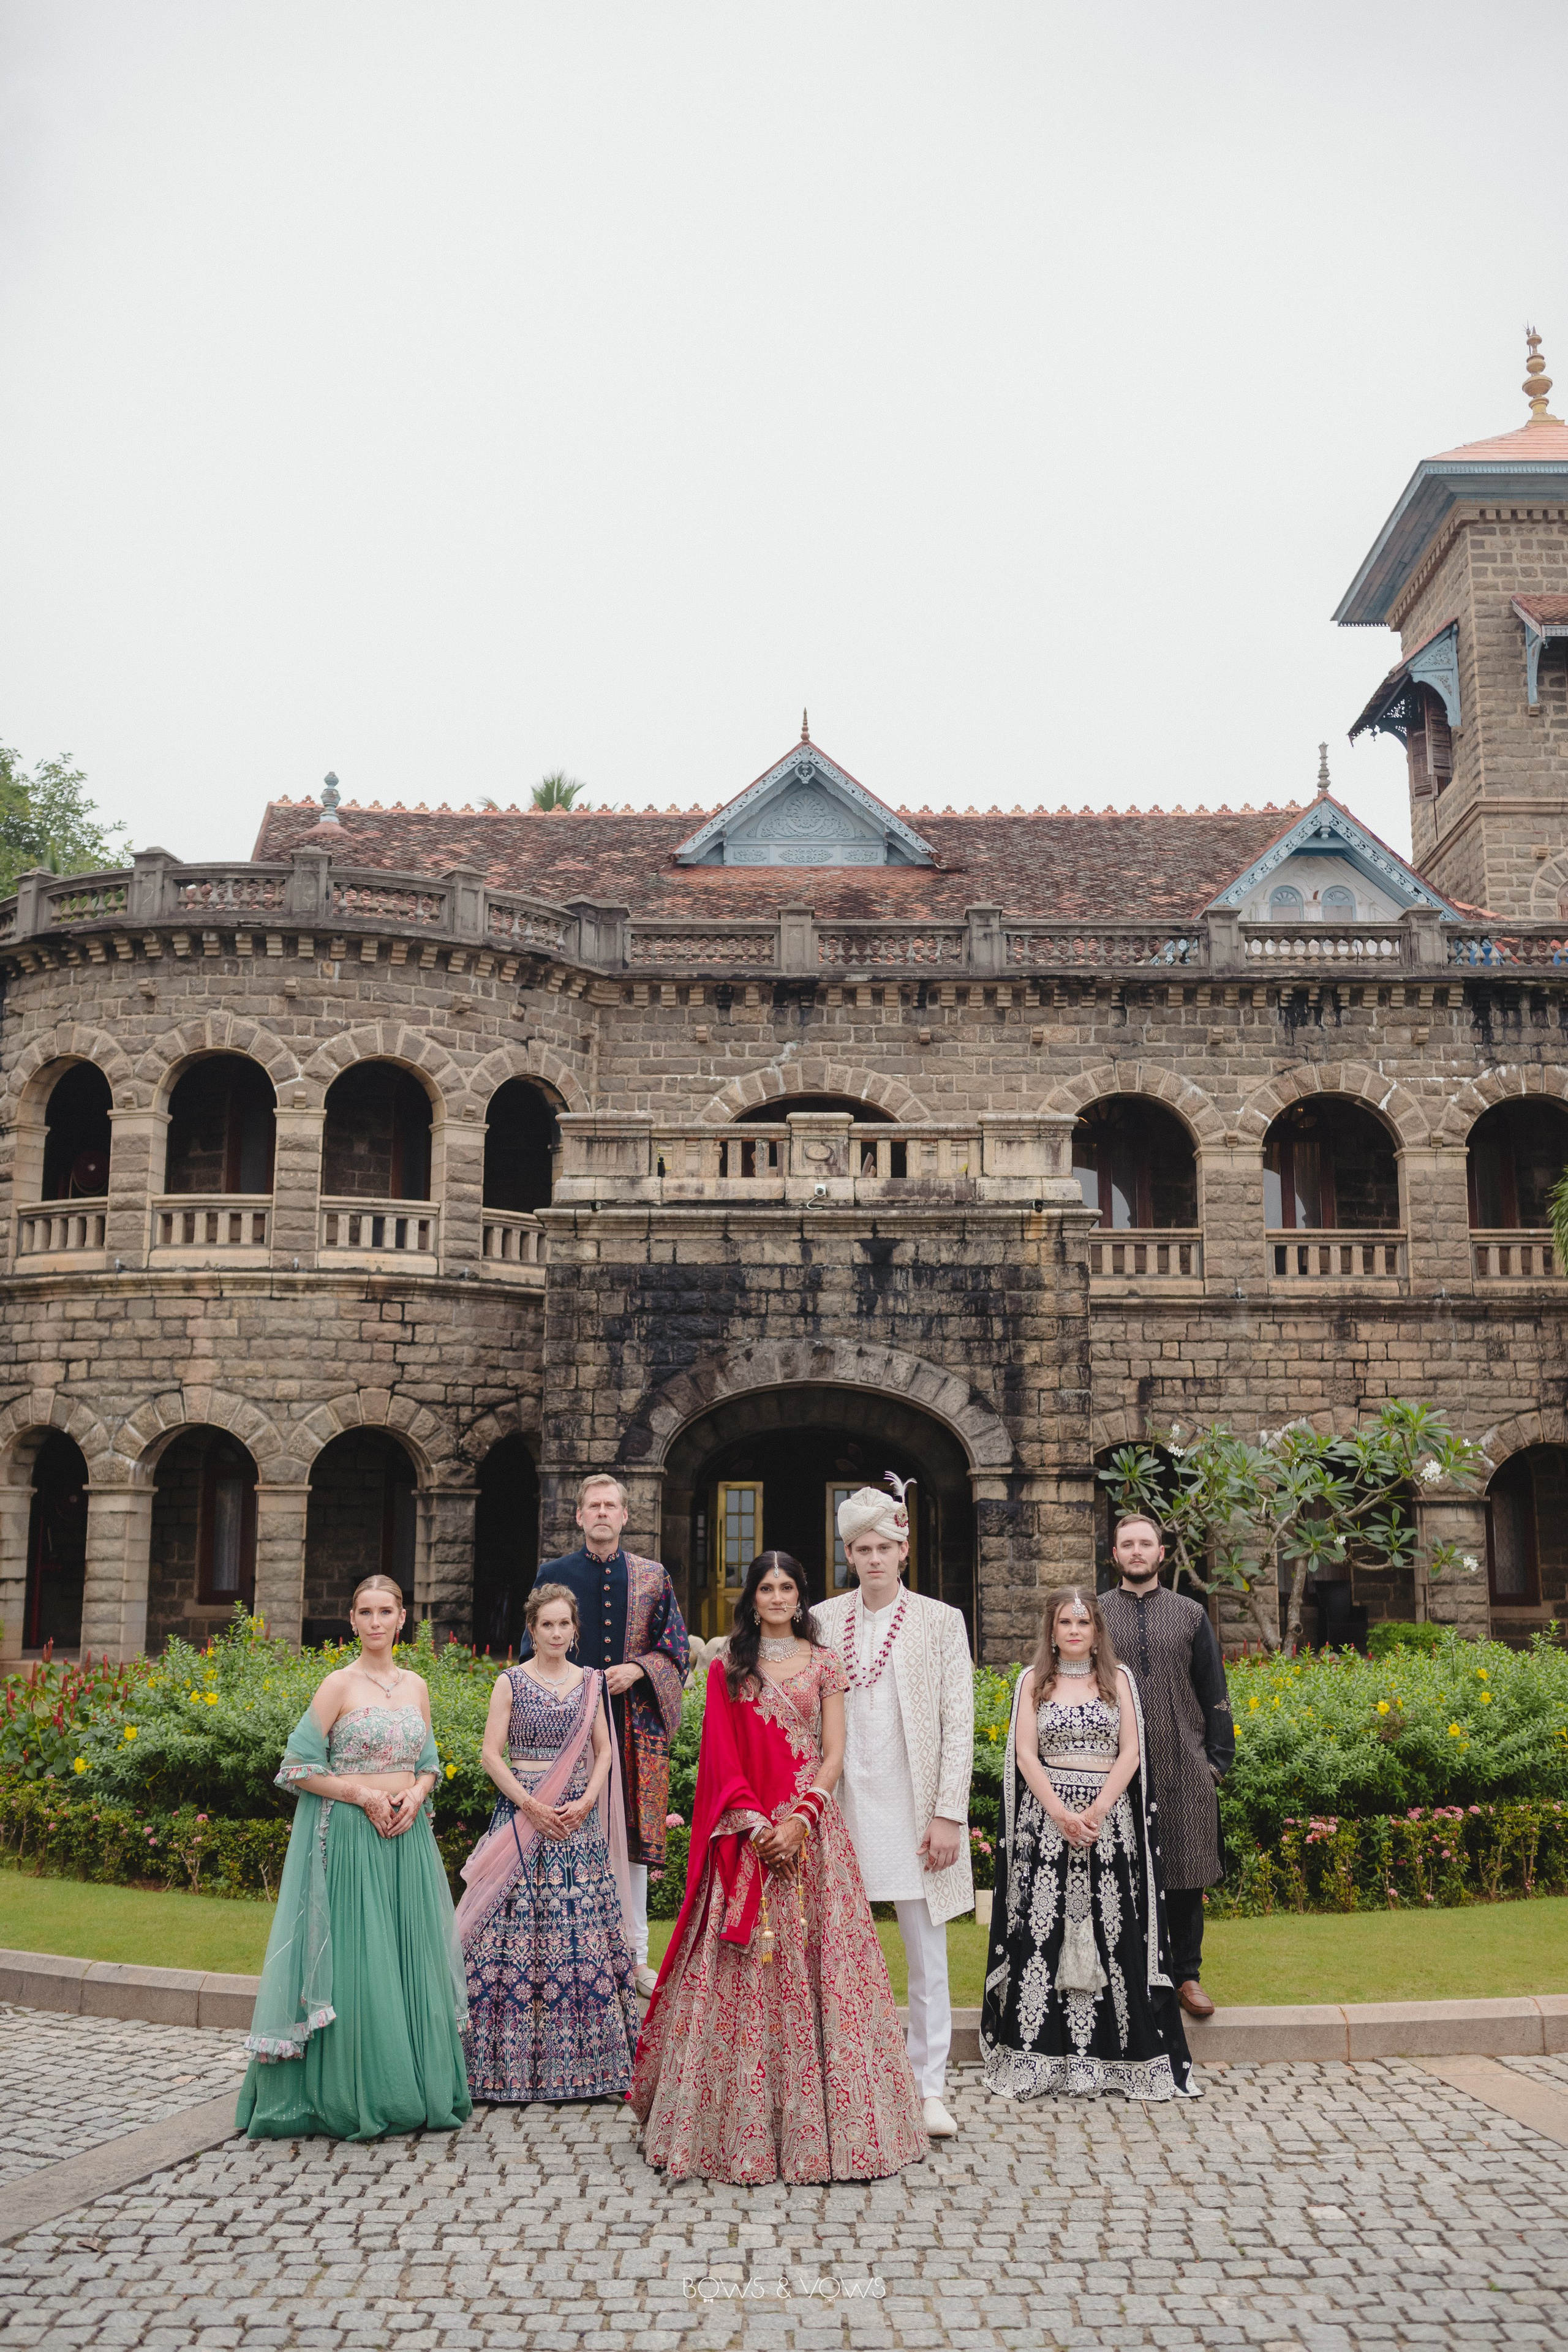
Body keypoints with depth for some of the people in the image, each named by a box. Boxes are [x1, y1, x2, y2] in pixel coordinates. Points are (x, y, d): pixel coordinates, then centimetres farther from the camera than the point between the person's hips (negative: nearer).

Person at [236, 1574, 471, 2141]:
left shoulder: (416, 1686, 10)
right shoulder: (340, 1684, -6)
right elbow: (298, 1766, -9)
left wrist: (415, 1794, -5)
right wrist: (366, 1795, -14)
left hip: (407, 1836, 5)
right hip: (349, 1836, -5)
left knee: (409, 1959, 8)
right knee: (353, 1959, -2)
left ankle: (414, 2091, 20)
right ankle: (349, 2097, 10)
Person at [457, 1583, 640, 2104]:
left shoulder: (590, 1682, 10)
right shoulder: (511, 1682, 1)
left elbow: (603, 1751, 11)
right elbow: (492, 1754, -3)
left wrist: (587, 1801, -5)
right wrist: (530, 1805, -12)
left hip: (578, 1821, 3)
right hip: (522, 1813, -2)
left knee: (585, 1936, 0)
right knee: (519, 1935, -6)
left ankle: (591, 2061, 7)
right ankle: (516, 2061, 3)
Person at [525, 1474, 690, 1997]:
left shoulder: (652, 1577, 9)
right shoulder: (554, 1574, 7)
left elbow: (676, 1647, 8)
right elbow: (532, 1648, 10)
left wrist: (636, 1668, -9)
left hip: (635, 1722, 1)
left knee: (635, 1833, 2)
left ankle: (634, 1954, 10)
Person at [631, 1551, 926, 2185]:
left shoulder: (823, 1664, 8)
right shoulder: (728, 1668, 8)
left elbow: (833, 1754, 2)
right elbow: (721, 1757, 2)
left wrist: (800, 1819, -11)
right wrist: (754, 1823, -10)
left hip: (810, 1827, 0)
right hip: (746, 1831, 0)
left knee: (815, 1962, -1)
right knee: (742, 1970, -1)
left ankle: (814, 2120, 9)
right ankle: (742, 2124, 9)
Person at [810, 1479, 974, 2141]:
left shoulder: (940, 1621, 0)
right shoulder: (822, 1621, 5)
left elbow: (958, 1724, -2)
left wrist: (948, 1815, -8)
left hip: (915, 1808, -1)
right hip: (842, 1807, 2)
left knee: (927, 1958, 5)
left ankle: (929, 2090, 17)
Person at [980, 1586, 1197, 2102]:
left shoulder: (1118, 1679, 9)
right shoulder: (1034, 1681, 9)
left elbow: (1130, 1752, 1)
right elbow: (1024, 1754, 1)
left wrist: (1096, 1812, -11)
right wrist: (1061, 1813, -12)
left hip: (1108, 1817, 0)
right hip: (1046, 1817, 0)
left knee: (1109, 1933, -2)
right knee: (1042, 1932, -4)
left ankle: (1105, 2058, 4)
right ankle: (1037, 2057, 1)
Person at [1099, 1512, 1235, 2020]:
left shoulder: (1191, 1615, 9)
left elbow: (1215, 1693, 10)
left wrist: (1218, 1760, 4)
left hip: (1184, 1771, 1)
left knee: (1185, 1875, 5)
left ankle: (1187, 1975, 17)